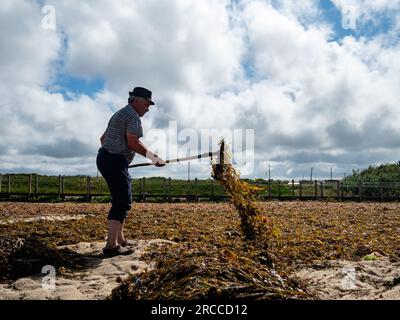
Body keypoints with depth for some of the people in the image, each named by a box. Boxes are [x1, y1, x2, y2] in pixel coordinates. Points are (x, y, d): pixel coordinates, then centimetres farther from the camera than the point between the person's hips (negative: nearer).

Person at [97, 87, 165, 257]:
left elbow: (103, 138, 30)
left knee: (121, 200, 16)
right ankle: (112, 245, -16)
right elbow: (133, 142, -19)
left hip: (104, 158, 10)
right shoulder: (132, 115, -7)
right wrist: (154, 157, -15)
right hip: (115, 161, -10)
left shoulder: (119, 114, 25)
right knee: (122, 202, -12)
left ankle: (119, 239, 22)